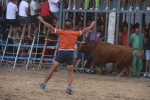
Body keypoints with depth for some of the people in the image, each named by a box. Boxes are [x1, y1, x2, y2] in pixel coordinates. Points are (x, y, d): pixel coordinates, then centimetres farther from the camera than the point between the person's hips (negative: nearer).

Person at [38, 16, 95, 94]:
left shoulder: (61, 32, 6)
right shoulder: (75, 34, 9)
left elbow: (51, 27, 8)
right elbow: (84, 30, 24)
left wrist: (42, 20, 15)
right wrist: (91, 26, 41)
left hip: (61, 52, 0)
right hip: (70, 52, 0)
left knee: (52, 69, 8)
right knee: (70, 72, 9)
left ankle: (44, 84, 13)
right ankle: (69, 87, -9)